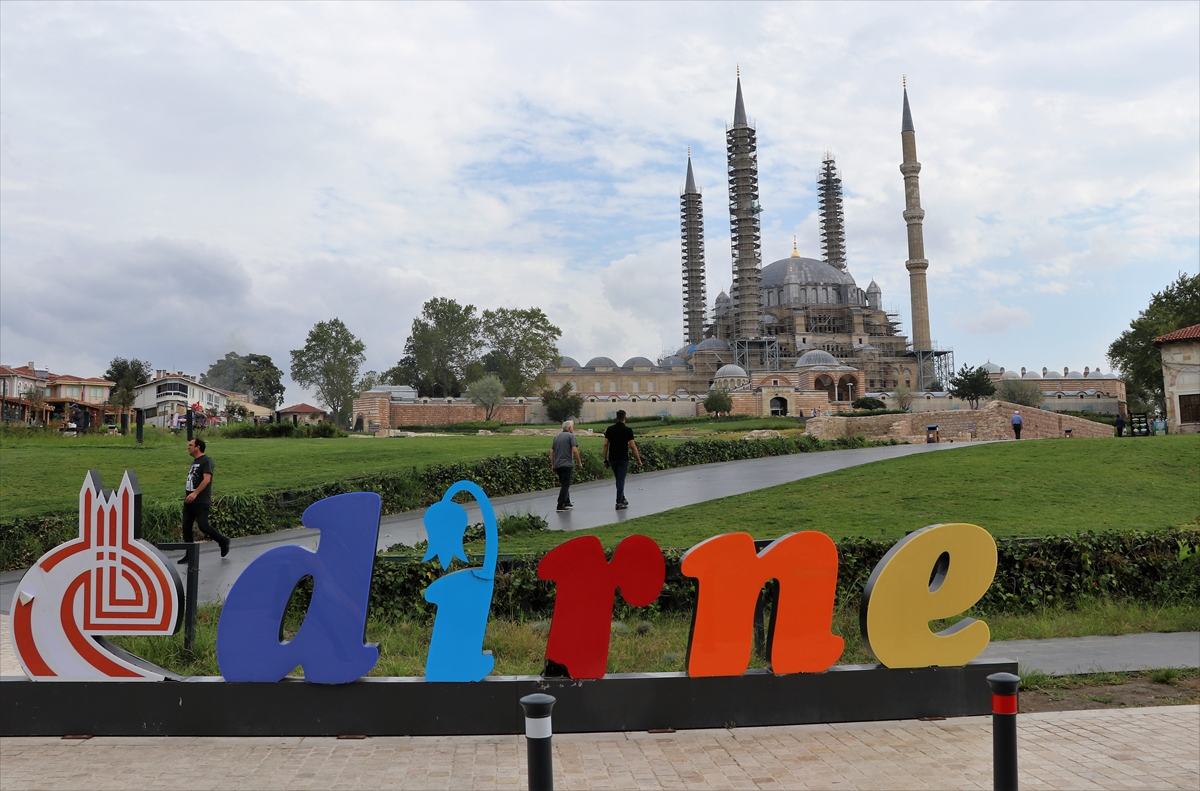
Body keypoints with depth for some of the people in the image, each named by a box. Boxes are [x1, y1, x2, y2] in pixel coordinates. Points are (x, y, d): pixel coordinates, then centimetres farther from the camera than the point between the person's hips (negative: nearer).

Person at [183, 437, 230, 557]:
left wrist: (195, 493, -28)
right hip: (189, 501, 9)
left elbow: (207, 479, -22)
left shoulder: (206, 461, -11)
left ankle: (223, 542, 10)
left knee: (203, 526, -11)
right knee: (186, 528, 6)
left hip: (201, 502, -9)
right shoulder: (194, 461, 18)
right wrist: (187, 484, 14)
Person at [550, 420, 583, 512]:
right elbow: (574, 450, -15)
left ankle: (567, 503, 24)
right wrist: (579, 462, -6)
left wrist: (553, 465, 17)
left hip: (557, 464, 7)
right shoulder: (571, 436, -5)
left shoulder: (557, 437, 15)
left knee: (564, 484, 18)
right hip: (566, 464, -7)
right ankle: (560, 506, -10)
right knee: (565, 485, -5)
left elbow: (552, 451, 13)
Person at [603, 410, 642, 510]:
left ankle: (622, 500, 27)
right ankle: (619, 503, -3)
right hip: (623, 459, -4)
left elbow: (605, 444, 1)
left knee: (619, 480, 18)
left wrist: (605, 459, 7)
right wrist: (639, 460, -4)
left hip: (612, 459, 4)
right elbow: (632, 446, -11)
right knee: (621, 481, -1)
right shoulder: (628, 430, -8)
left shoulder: (609, 429, 2)